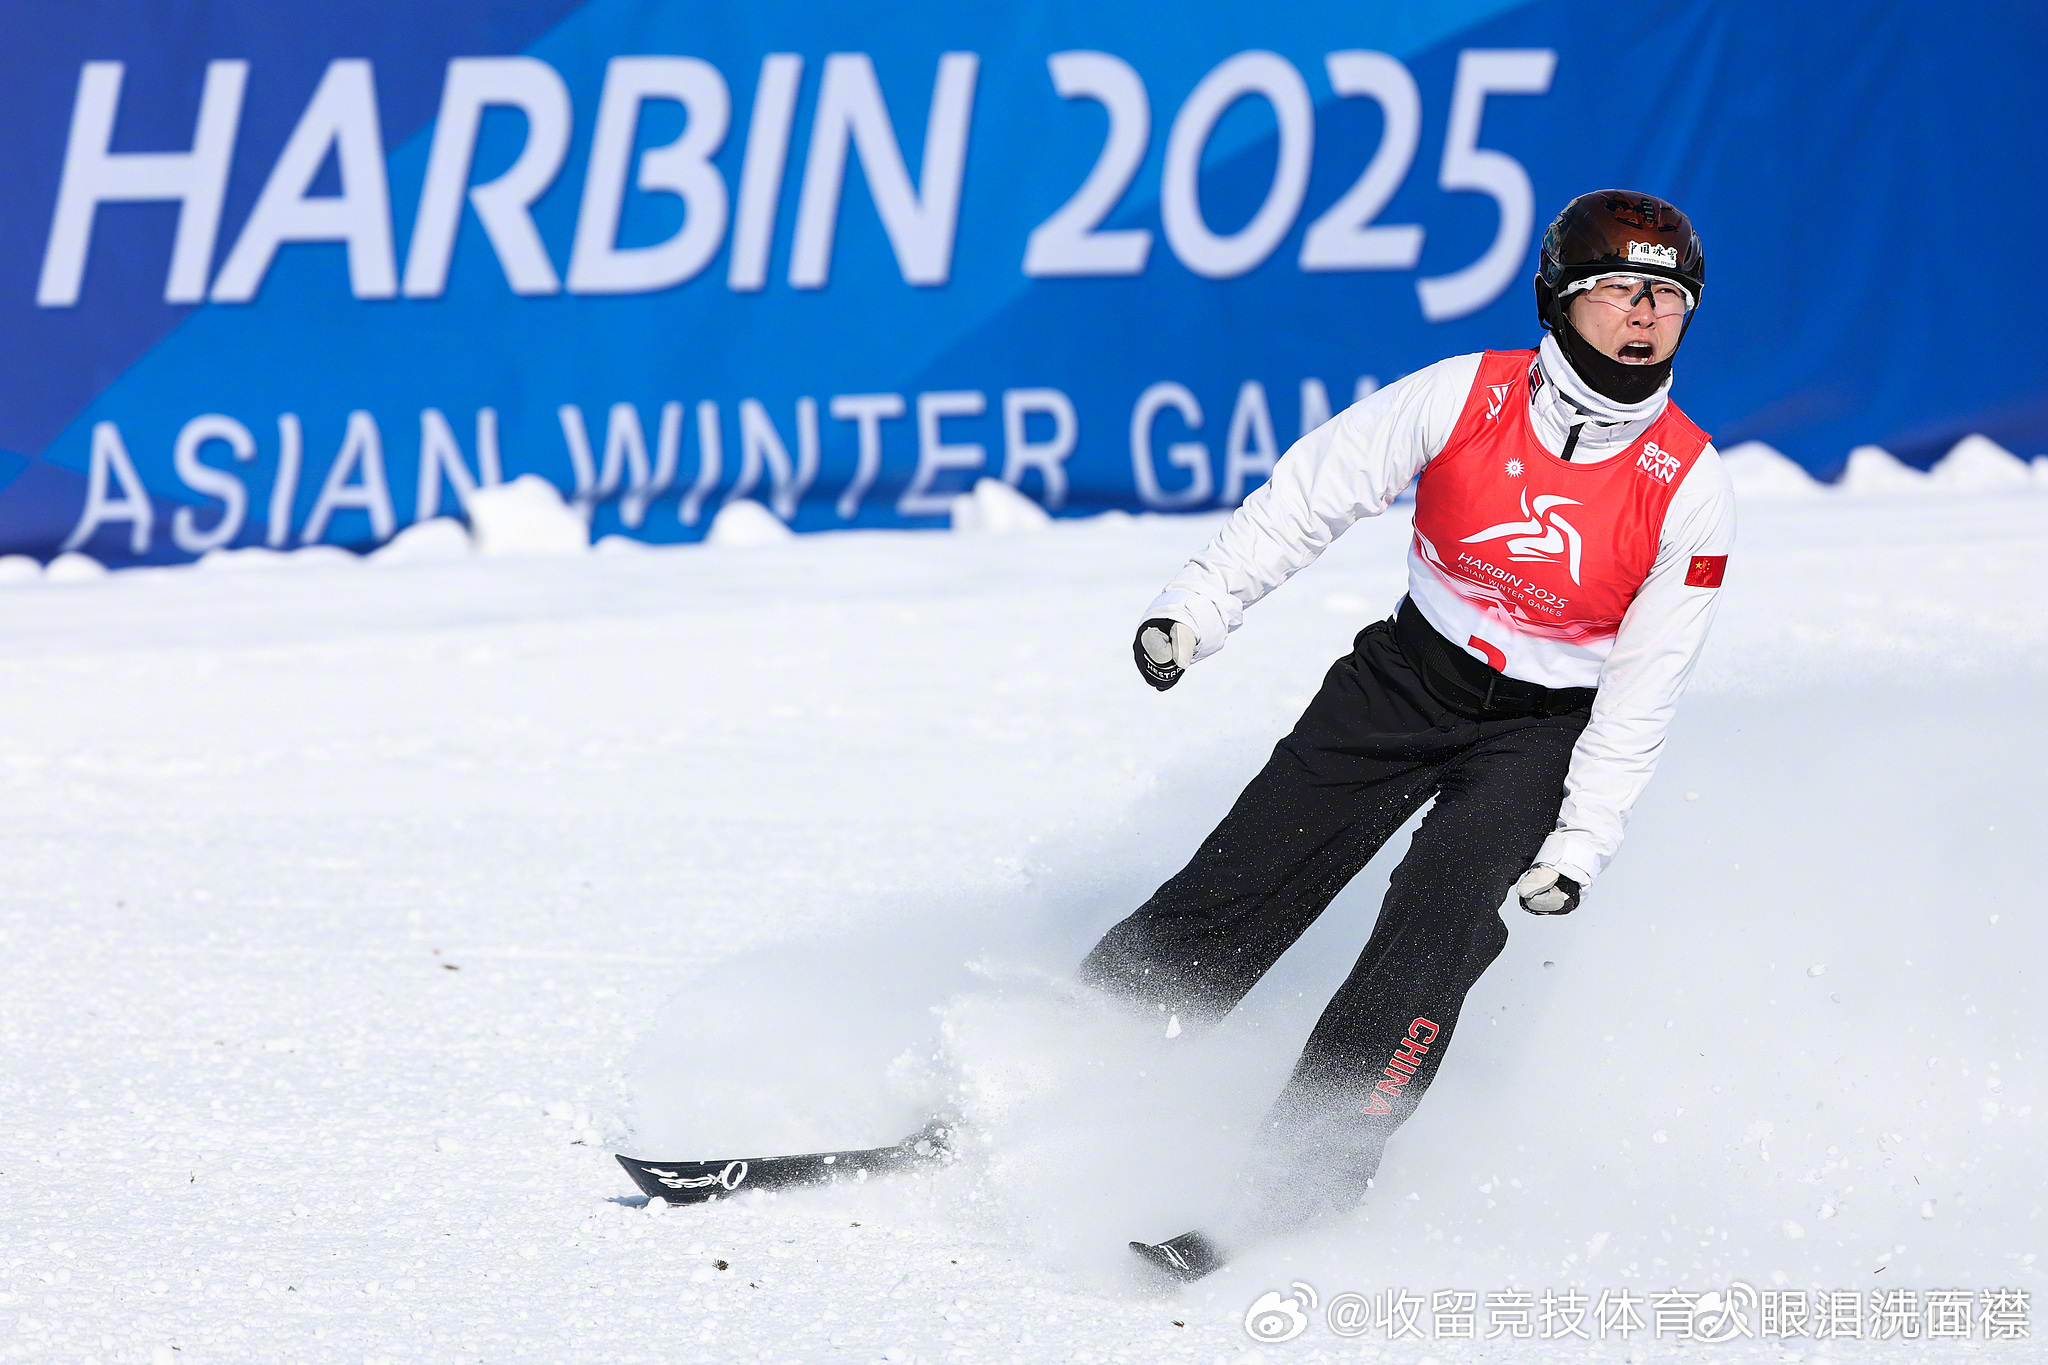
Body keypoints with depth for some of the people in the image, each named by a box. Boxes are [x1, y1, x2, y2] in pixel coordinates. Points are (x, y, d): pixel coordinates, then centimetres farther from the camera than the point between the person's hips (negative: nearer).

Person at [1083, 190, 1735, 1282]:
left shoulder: (1690, 488, -16)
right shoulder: (1466, 397, -16)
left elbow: (1644, 688, -11)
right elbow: (1314, 492, -5)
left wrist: (1582, 843, -15)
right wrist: (1198, 606, -7)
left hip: (1546, 728, -2)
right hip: (1409, 672, 2)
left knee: (1436, 928, -23)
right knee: (1241, 883, -3)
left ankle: (1305, 1175, -24)